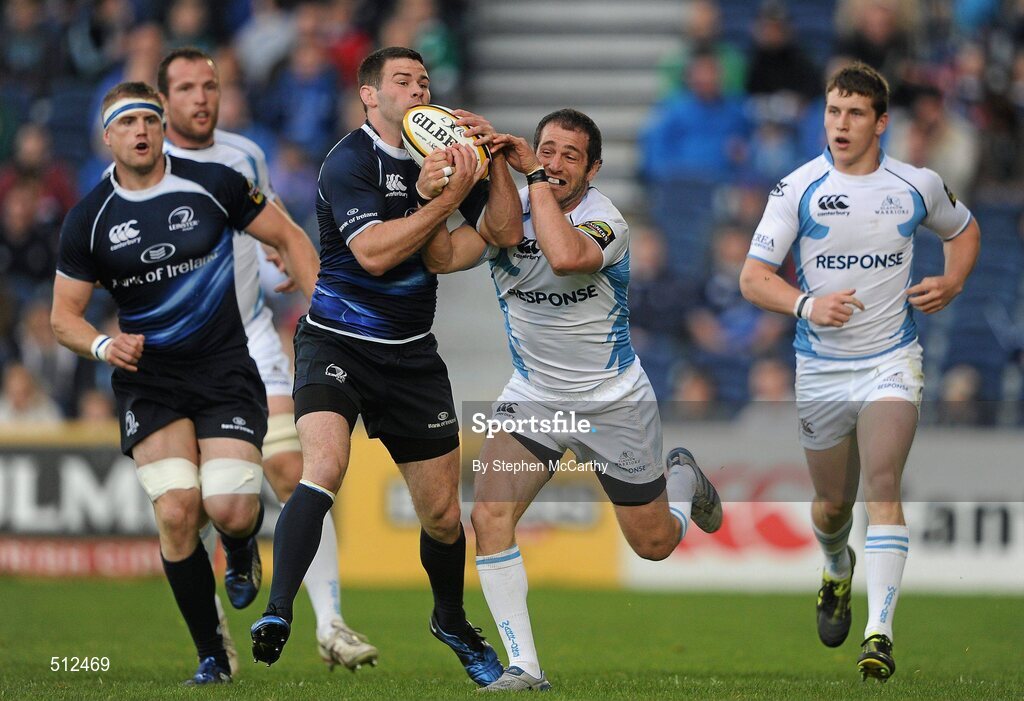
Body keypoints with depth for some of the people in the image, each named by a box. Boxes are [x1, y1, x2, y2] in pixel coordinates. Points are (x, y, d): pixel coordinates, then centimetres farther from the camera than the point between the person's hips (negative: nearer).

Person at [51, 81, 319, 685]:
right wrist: (102, 344, -15)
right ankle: (211, 654, -1)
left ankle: (243, 546, 25)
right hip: (148, 379, 1)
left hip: (225, 369, -1)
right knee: (175, 511, -17)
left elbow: (289, 238, 7)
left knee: (229, 511, -17)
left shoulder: (213, 184, -3)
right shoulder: (89, 220, 0)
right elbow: (64, 315, 6)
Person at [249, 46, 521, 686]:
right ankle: (278, 614, -32)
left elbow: (502, 231, 5)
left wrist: (494, 160, -9)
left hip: (412, 356, 6)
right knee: (324, 468, -31)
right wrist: (446, 199, -27)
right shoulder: (350, 160, -12)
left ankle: (452, 622, 36)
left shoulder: (440, 152, 8)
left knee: (442, 513, 10)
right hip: (338, 341, -6)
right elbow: (374, 251, -23)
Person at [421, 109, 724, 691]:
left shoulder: (606, 219, -20)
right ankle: (524, 668, -13)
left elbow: (564, 256, -43)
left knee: (655, 544, 12)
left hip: (614, 402, -2)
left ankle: (682, 476, 48)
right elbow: (444, 258, -22)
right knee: (490, 518, -21)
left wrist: (537, 178, -36)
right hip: (533, 396, 2)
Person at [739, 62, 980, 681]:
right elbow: (753, 277, -6)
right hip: (821, 368, 1)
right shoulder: (799, 188, -5)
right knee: (832, 505, 12)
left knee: (882, 485, -20)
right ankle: (837, 570, 49)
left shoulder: (918, 185, -1)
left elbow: (965, 230, 20)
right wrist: (806, 304, -24)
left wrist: (952, 283, 0)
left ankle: (881, 633, -25)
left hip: (892, 362, -1)